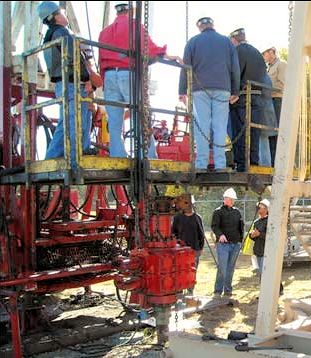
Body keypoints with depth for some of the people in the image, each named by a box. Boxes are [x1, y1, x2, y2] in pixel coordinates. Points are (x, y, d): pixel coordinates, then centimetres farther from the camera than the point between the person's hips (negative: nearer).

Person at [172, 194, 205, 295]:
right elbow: (173, 232, 8)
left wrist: (200, 247, 7)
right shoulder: (177, 217, 2)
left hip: (195, 250, 2)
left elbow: (201, 234, 12)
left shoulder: (197, 218, 7)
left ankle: (190, 292, 19)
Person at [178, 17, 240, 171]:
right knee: (220, 126, 0)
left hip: (200, 89, -1)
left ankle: (202, 163, -7)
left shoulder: (193, 41, 9)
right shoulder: (226, 41, 15)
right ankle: (220, 164, -4)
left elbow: (185, 67, 3)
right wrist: (235, 91, 16)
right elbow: (235, 68, 12)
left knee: (201, 126, -3)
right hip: (222, 89, 1)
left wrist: (182, 91, 5)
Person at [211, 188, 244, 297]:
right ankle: (218, 291, 2)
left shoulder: (237, 211, 14)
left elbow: (241, 226, 20)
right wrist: (220, 234, -29)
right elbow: (214, 226, -11)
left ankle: (228, 290, 20)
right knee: (222, 269, -9)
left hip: (235, 244, 5)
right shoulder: (218, 211, -2)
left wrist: (240, 238, 8)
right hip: (223, 244, -5)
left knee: (231, 269, 10)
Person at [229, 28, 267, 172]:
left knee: (240, 134, -5)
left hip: (241, 100, -7)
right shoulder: (258, 53, 18)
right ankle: (254, 164, 11)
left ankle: (242, 166, -7)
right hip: (257, 100, 7)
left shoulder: (238, 52, -5)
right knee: (254, 135, 9)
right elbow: (263, 75, 18)